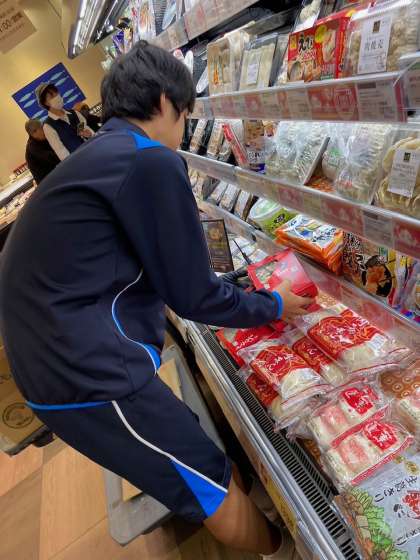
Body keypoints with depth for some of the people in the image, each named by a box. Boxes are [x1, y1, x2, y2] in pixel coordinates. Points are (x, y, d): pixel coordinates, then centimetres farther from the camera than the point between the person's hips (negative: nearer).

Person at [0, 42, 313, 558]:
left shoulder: (95, 156, 14)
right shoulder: (153, 162, -16)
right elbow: (193, 297, -13)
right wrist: (274, 306, 5)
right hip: (88, 371, -10)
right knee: (223, 497, 6)